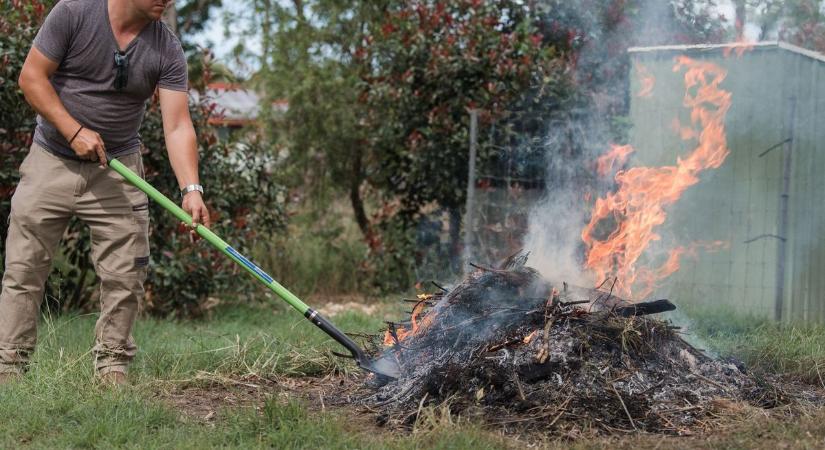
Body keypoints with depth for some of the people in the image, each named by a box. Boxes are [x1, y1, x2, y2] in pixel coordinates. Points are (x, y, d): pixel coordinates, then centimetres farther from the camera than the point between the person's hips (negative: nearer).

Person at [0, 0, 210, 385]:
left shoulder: (167, 50, -9)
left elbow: (177, 126, -16)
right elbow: (31, 77, -10)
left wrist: (191, 189, -29)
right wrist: (74, 131, -20)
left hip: (116, 172, 2)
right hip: (51, 162, -1)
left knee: (124, 277, 0)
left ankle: (112, 366, 13)